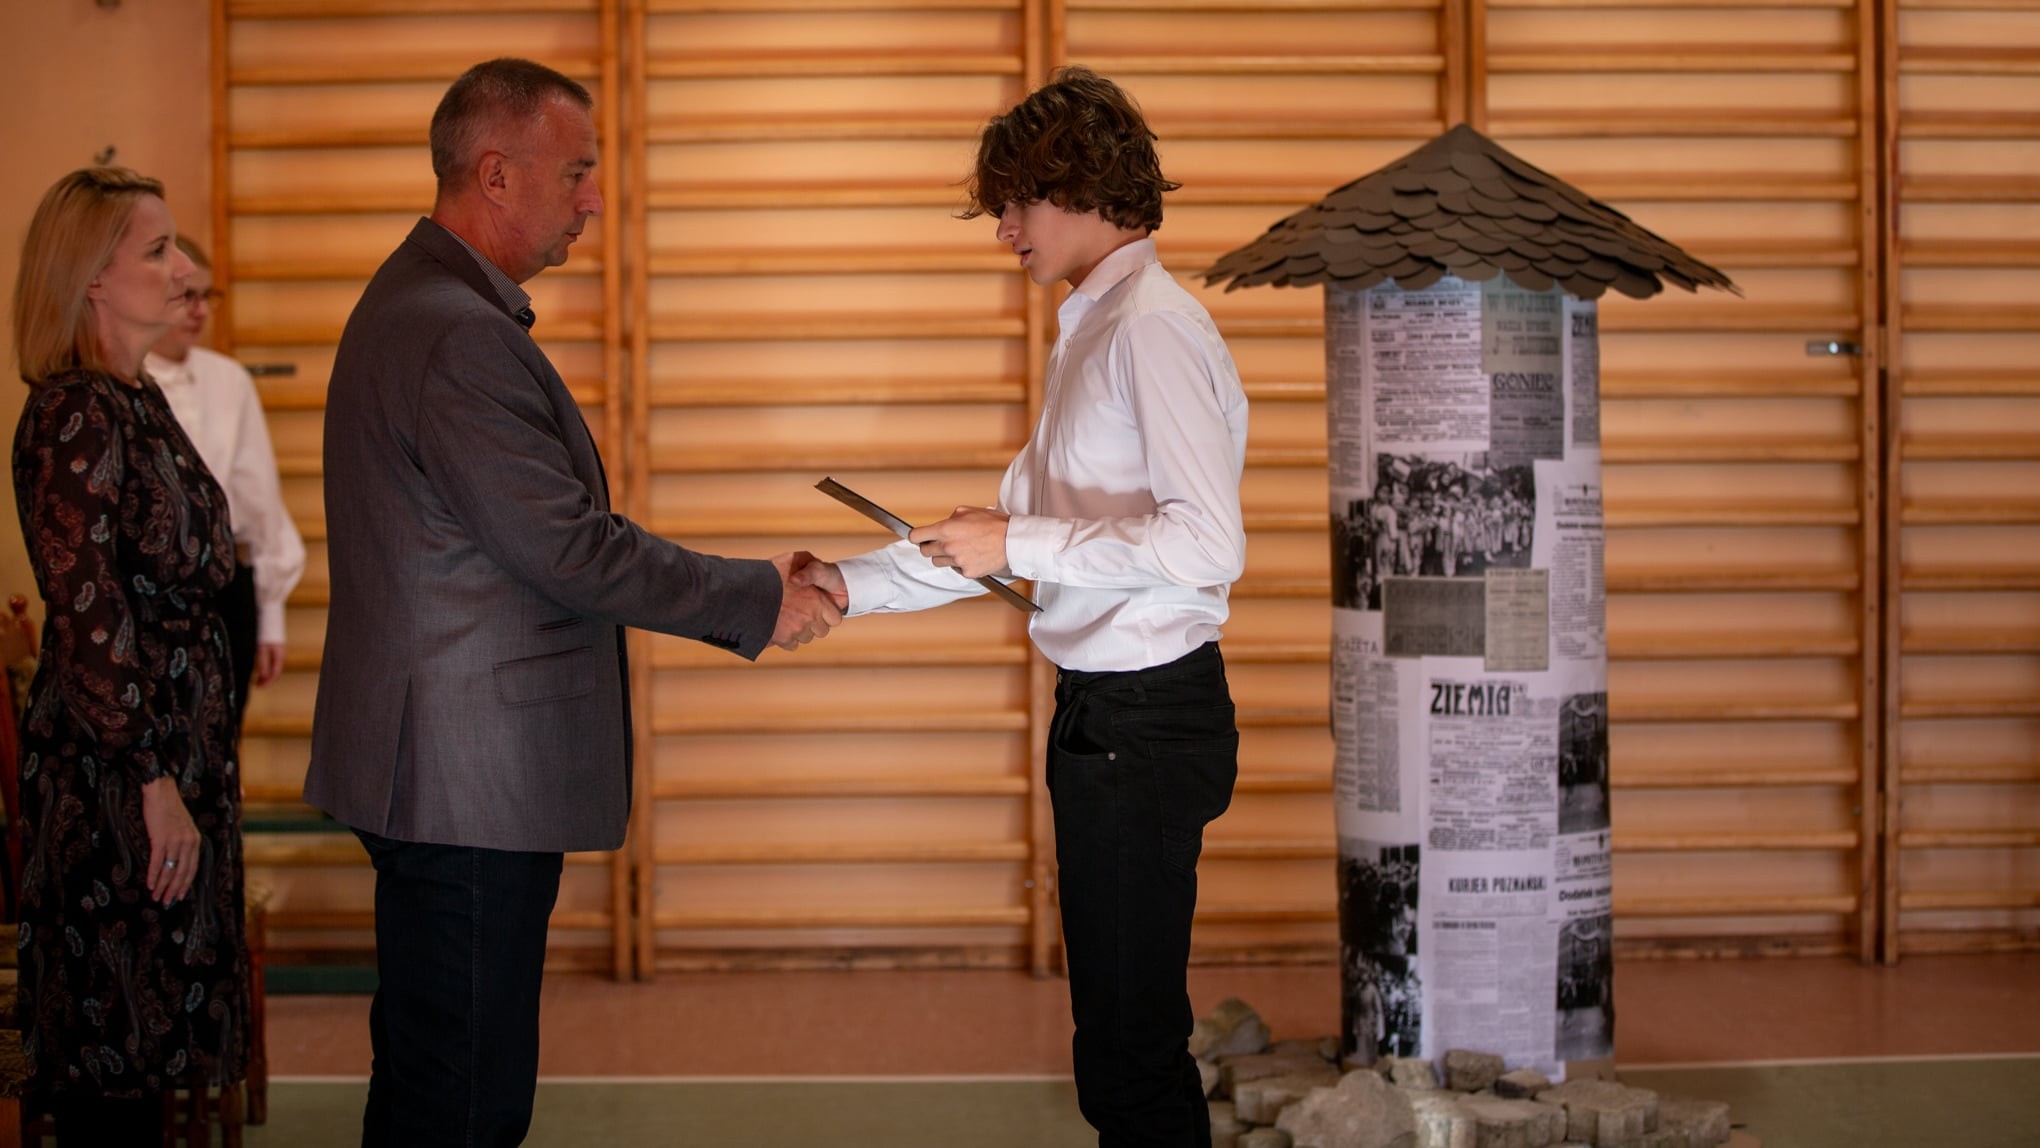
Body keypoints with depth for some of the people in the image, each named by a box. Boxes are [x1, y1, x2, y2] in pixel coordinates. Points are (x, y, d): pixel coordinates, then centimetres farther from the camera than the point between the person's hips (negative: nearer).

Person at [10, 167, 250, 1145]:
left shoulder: (138, 404, 13)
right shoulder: (73, 416, -16)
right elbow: (86, 620, -20)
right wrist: (155, 782, -20)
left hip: (171, 753, 9)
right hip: (111, 769, -9)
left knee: (140, 1049, 14)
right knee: (112, 1054, -2)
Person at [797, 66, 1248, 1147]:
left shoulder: (1152, 328, -14)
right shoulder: (1091, 331, 17)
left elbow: (1209, 543, -23)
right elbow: (1015, 525, 22)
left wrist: (1020, 544, -17)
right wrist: (853, 584, 16)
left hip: (1145, 718, -10)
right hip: (1101, 715, 10)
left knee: (1133, 1054, -5)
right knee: (1124, 1035, 15)